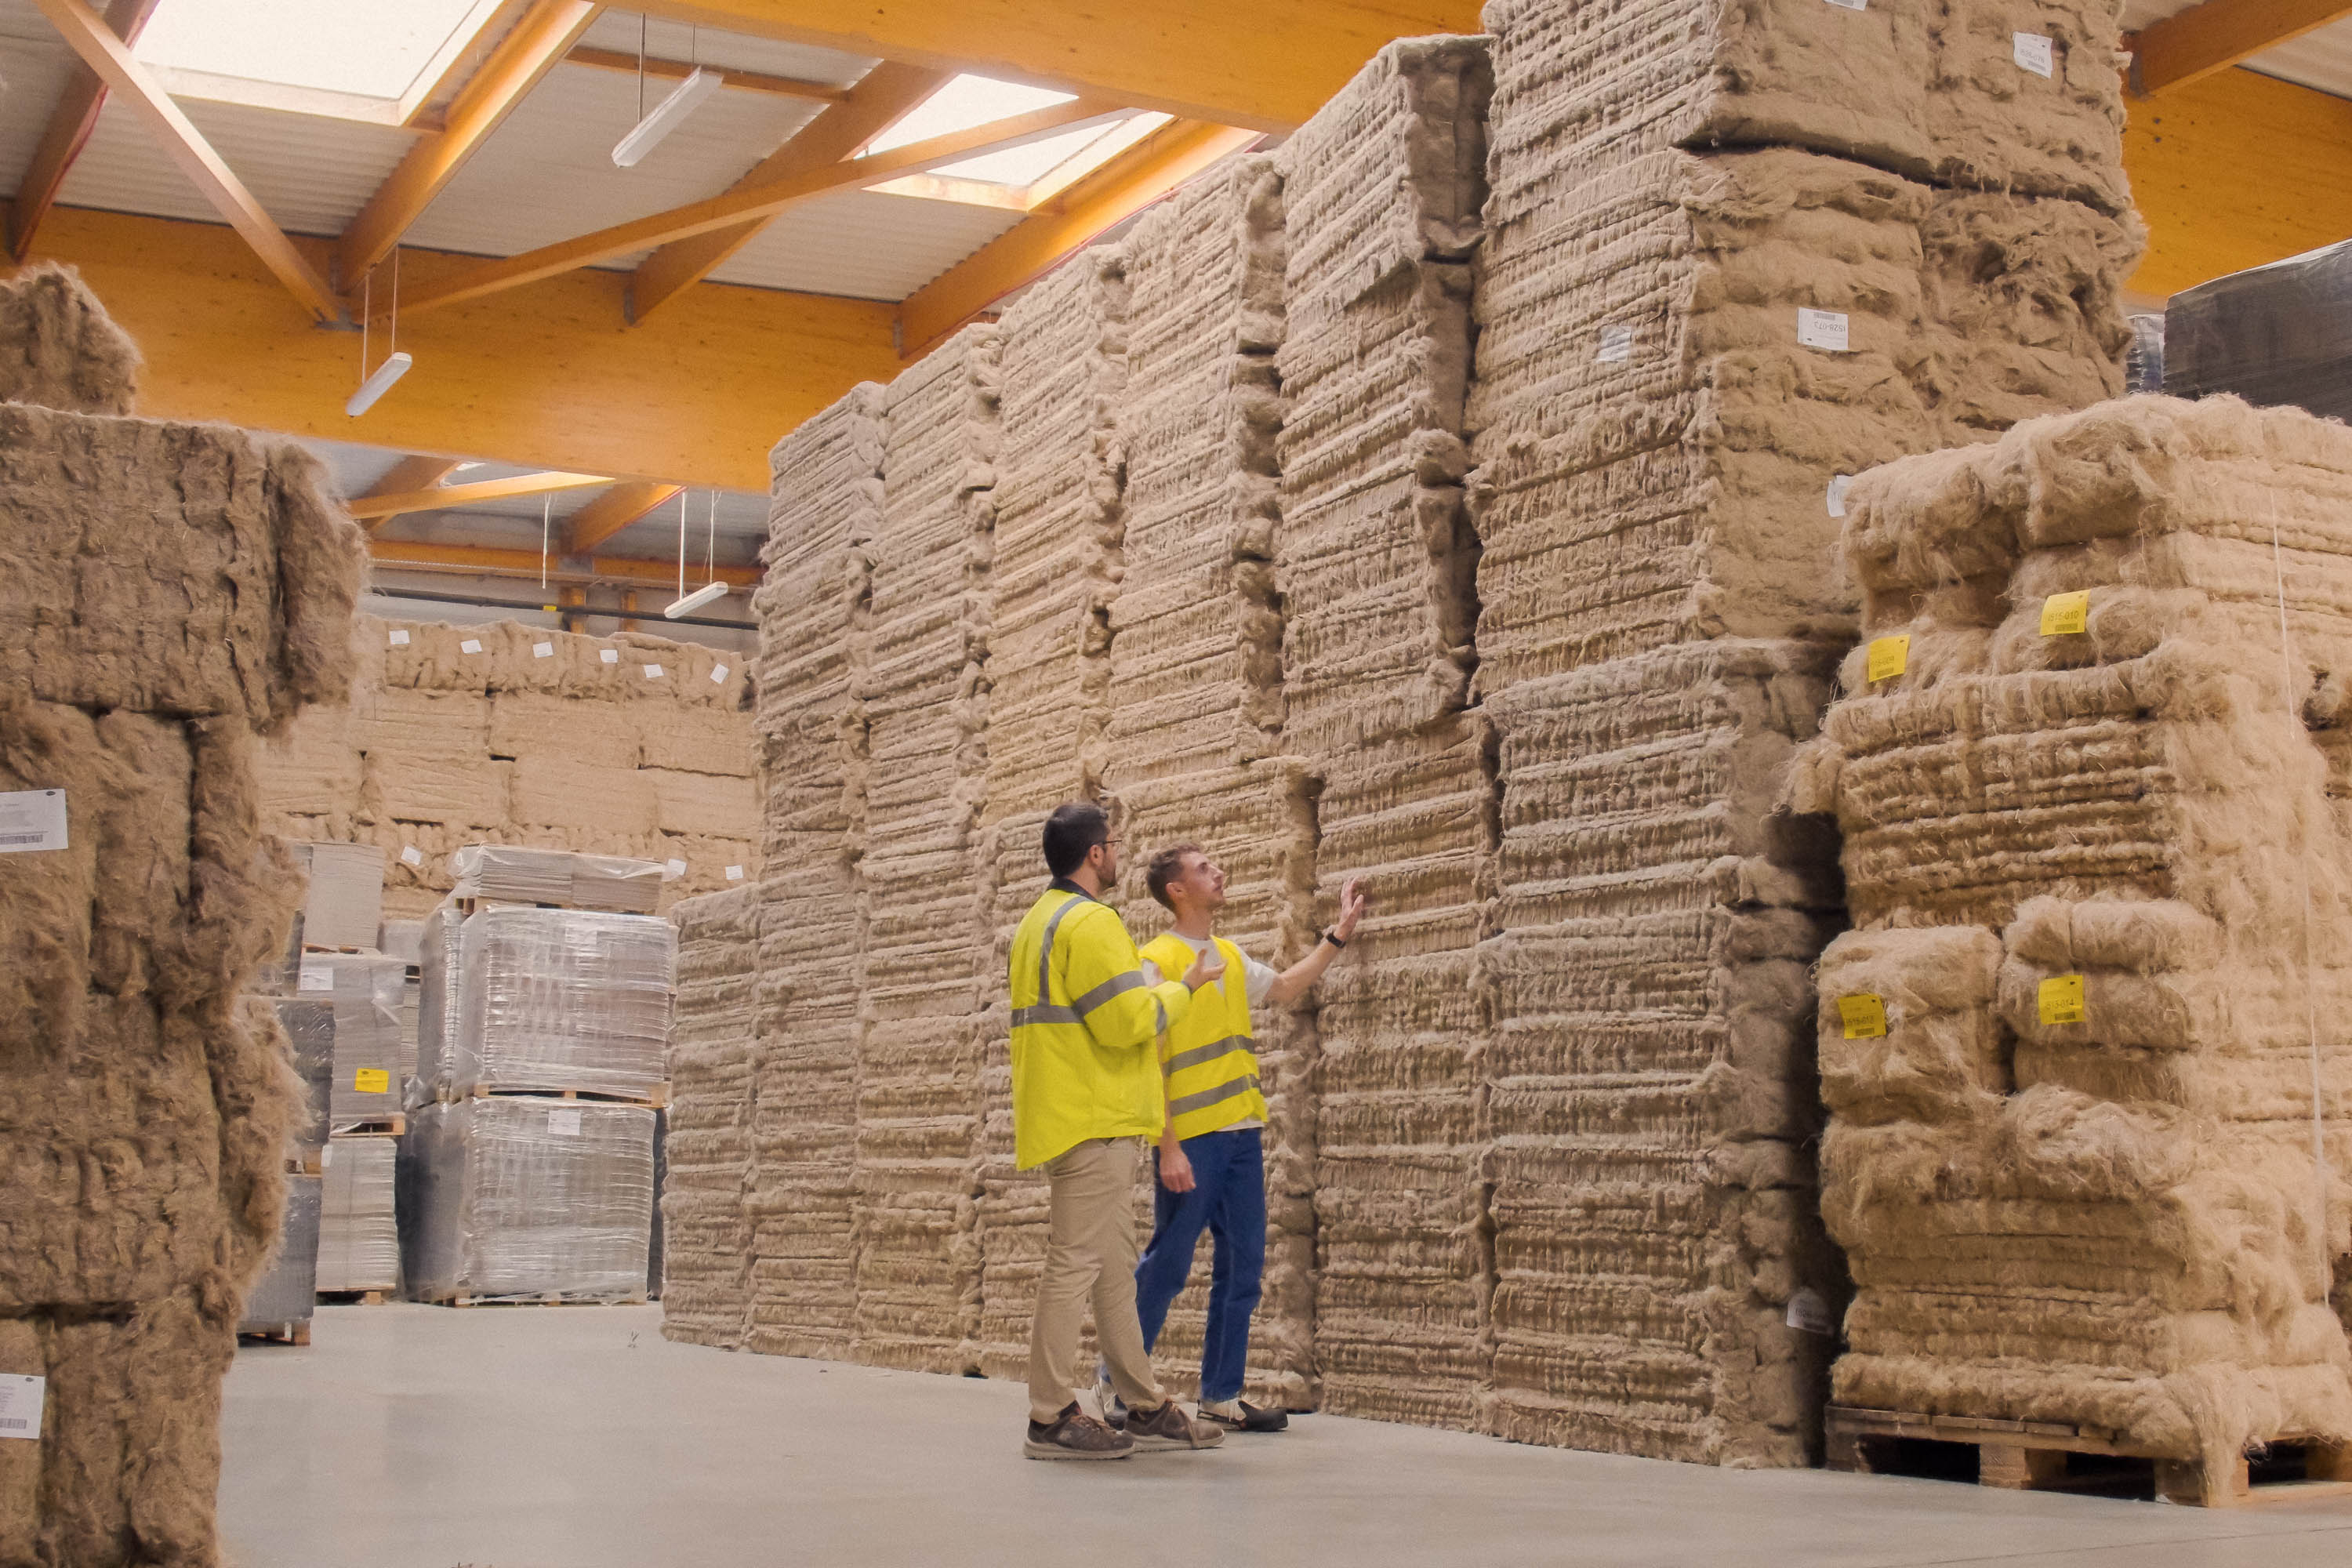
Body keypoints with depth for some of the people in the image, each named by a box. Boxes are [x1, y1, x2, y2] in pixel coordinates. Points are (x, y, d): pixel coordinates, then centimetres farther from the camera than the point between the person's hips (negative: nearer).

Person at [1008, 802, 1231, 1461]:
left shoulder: (1038, 922, 19)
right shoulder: (1090, 921, -14)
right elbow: (1127, 1020, -21)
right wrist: (1182, 989, -5)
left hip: (1077, 1121, 11)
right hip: (1094, 1123, -11)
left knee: (1112, 1269, 13)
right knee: (1075, 1263, -7)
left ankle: (1147, 1408, 18)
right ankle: (1050, 1418, -4)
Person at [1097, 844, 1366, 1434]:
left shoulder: (1230, 956, 14)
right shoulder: (1156, 962, -9)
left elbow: (1284, 988, 33)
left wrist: (1338, 935, 25)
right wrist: (1168, 1147, -18)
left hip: (1241, 1133, 7)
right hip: (1190, 1140, -7)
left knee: (1242, 1268, 8)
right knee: (1166, 1267, -1)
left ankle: (1221, 1395, 15)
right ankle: (1115, 1384, 12)